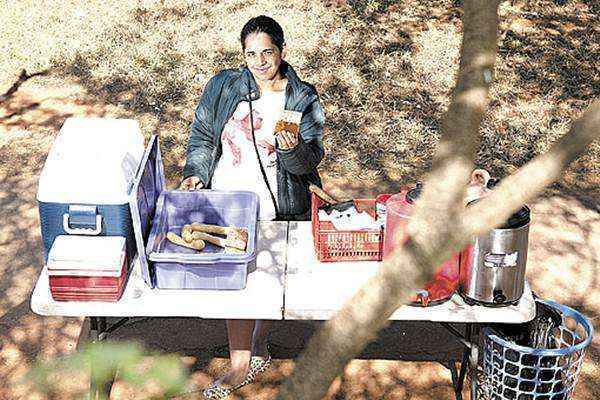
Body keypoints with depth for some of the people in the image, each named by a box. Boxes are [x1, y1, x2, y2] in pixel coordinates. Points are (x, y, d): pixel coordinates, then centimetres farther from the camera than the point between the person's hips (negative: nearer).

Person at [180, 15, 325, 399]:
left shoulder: (304, 99, -5)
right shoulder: (223, 86, 0)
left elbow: (311, 160, -8)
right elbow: (202, 133, 10)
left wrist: (292, 148, -29)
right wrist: (196, 173, -3)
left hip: (278, 210, -1)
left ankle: (255, 349, 29)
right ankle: (243, 363, 20)